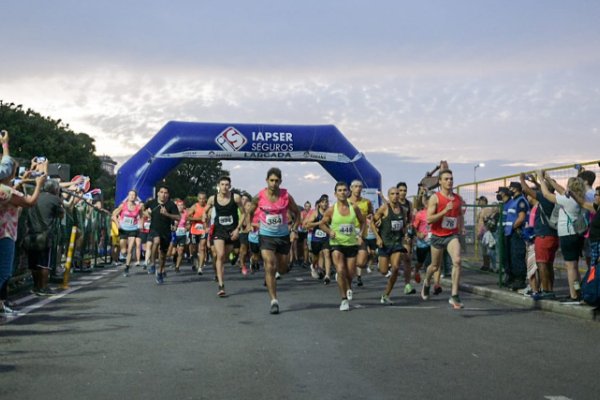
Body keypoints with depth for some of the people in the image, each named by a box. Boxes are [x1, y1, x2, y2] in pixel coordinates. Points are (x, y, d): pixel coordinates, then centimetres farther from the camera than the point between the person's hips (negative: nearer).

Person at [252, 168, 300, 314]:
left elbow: (297, 213, 5)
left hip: (283, 236, 2)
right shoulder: (259, 196, -10)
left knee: (282, 269, 13)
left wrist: (294, 230, -4)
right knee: (270, 267, -13)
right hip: (266, 236, -2)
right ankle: (274, 301, -9)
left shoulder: (286, 196, -9)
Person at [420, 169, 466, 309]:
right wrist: (445, 211, -25)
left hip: (452, 235, 2)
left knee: (457, 261, -22)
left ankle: (454, 296, -17)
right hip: (437, 236, -2)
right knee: (435, 266, 14)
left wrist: (460, 229, 16)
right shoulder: (435, 198, -9)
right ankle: (426, 283, 48)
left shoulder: (458, 198, 6)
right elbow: (429, 219, -16)